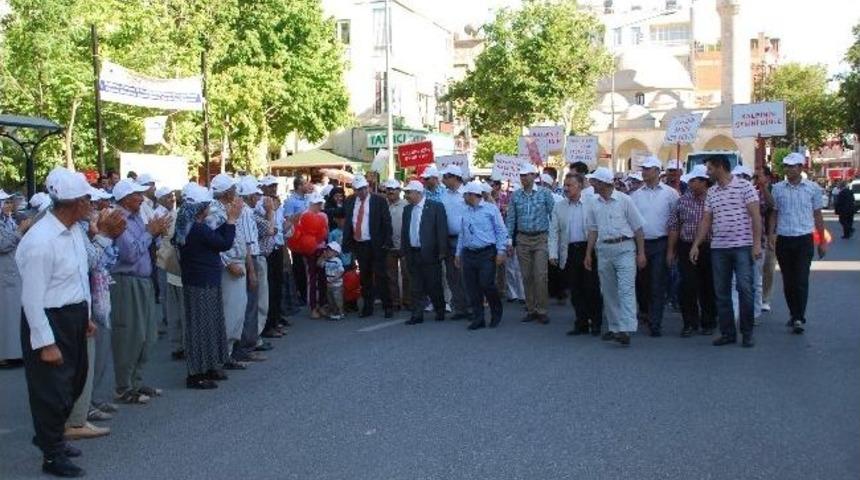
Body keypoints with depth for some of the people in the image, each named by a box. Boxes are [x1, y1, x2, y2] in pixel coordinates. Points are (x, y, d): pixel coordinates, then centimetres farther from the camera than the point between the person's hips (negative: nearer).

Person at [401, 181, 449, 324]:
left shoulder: (435, 207, -6)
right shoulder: (407, 209, 11)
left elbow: (442, 230, -9)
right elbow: (404, 231, 15)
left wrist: (442, 251, -13)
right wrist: (404, 250, 8)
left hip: (430, 253, -5)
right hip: (412, 253, 5)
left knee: (434, 285, 4)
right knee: (416, 287, 7)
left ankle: (440, 311, 23)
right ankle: (417, 315, 14)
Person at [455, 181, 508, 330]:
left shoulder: (491, 209, -2)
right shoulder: (465, 212, 14)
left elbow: (501, 231, -4)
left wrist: (501, 252, -10)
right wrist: (458, 253, 16)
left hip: (487, 253, -5)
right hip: (468, 255, 5)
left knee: (487, 285, -11)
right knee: (472, 288, 4)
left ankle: (496, 314, 13)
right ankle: (478, 319, 14)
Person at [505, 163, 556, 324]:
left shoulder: (544, 193, -3)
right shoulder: (516, 195, 6)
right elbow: (511, 219, 8)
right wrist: (509, 240, 4)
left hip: (541, 238, -3)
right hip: (522, 239, 3)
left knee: (540, 276, -7)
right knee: (527, 276, 6)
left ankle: (541, 311, 2)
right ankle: (530, 309, 15)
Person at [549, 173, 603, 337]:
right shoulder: (559, 207, 9)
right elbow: (554, 232, 7)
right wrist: (553, 254, -1)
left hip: (588, 249, -3)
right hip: (569, 252, 3)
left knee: (592, 288, -1)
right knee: (575, 291, 7)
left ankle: (596, 323, 13)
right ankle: (581, 323, 17)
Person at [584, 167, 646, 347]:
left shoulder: (624, 200, -5)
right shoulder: (594, 204, 9)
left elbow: (638, 228, -2)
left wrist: (641, 253, -6)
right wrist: (588, 254, 9)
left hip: (624, 248, -5)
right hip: (603, 250, 5)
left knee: (626, 289, -12)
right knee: (608, 291, 10)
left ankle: (625, 330, -19)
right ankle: (614, 327, 20)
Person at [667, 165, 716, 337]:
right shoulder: (683, 200, 4)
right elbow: (673, 226, 7)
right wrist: (670, 250, 6)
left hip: (708, 247, -1)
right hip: (686, 248, 2)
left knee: (707, 287, 7)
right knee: (687, 287, -2)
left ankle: (708, 323, 21)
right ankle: (690, 323, 9)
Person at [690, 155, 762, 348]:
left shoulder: (744, 186, -3)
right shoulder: (711, 192, 13)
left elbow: (755, 215, -7)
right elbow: (706, 220, 15)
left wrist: (757, 243, -13)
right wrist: (696, 245, 9)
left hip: (742, 246, -5)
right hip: (718, 247, 5)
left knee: (745, 289, -6)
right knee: (721, 292, 6)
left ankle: (747, 333, 5)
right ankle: (727, 332, 14)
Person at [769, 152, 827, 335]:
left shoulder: (812, 188, 1)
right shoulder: (778, 188, 5)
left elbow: (817, 215, 7)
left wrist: (822, 241, 7)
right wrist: (772, 234, -4)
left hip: (804, 239, -2)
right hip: (783, 240, 2)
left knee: (801, 280, -8)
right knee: (788, 281, 8)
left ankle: (799, 319, -5)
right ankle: (794, 314, 22)